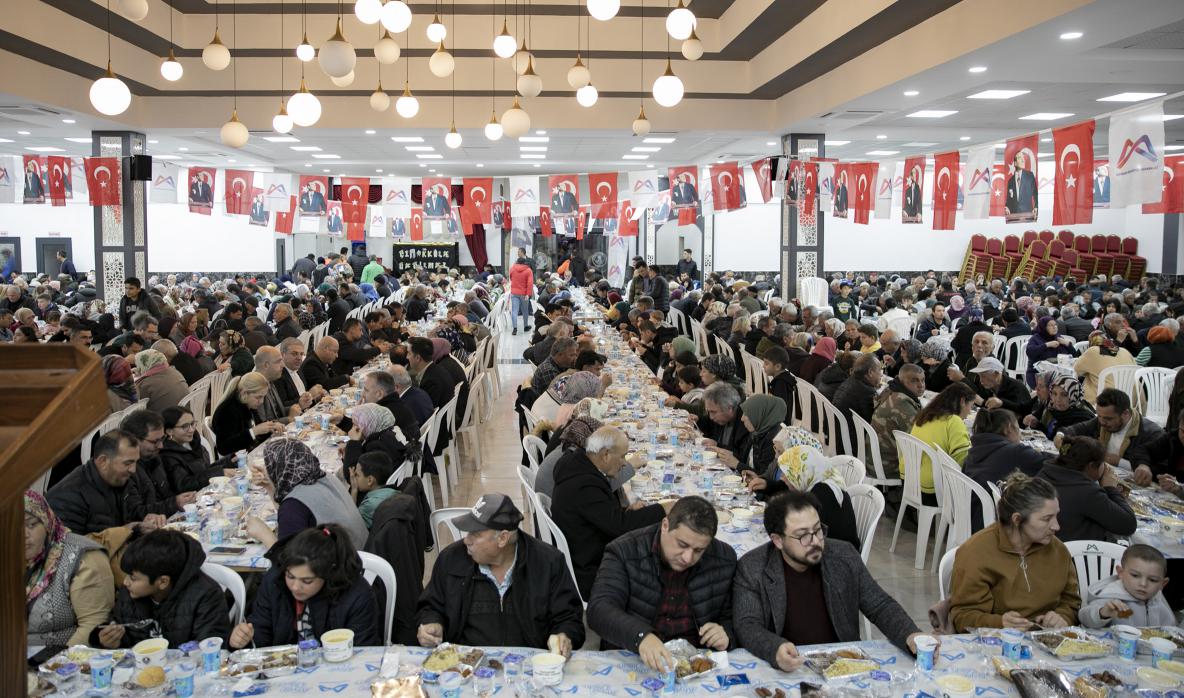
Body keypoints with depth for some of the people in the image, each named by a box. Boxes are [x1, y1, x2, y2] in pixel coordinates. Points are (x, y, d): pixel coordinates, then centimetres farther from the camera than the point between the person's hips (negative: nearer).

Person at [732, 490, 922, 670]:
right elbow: (746, 626, -14)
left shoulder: (845, 556, 2)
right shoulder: (750, 569, -8)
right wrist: (776, 650, -35)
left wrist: (910, 636, -13)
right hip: (784, 671, -2)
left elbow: (880, 606, 7)